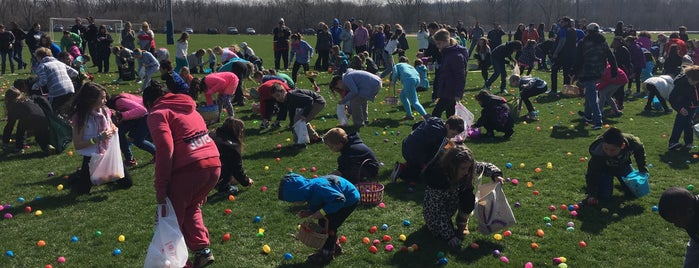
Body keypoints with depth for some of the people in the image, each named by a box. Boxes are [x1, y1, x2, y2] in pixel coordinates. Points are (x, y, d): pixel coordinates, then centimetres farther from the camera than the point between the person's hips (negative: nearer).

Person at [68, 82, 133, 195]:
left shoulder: (105, 111, -3)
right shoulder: (80, 118, -18)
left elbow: (112, 126, 17)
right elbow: (77, 145, -18)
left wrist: (114, 130, -7)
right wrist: (97, 138, -26)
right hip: (91, 158, -4)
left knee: (127, 183, 9)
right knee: (80, 191, 4)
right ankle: (82, 174, 34)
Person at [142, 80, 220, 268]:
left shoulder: (157, 114, 2)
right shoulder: (188, 108, 24)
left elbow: (165, 150, -13)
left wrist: (160, 187, -9)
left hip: (190, 168, -7)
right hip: (214, 164, 8)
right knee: (191, 207, 27)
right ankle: (202, 249, 20)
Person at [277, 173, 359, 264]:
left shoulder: (318, 189, -36)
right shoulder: (309, 187, -7)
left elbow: (339, 199, -37)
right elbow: (315, 204, 9)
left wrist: (322, 212, -32)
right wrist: (309, 211, -11)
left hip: (350, 200, -9)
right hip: (338, 197, 9)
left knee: (330, 225, -8)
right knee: (323, 222, 11)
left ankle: (327, 254, 8)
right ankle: (335, 246, 29)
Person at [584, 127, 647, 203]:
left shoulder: (631, 142, -34)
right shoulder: (598, 153, -41)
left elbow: (640, 150, -6)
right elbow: (592, 174, -29)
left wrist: (643, 170, -6)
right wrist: (592, 195, -33)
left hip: (623, 165, 3)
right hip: (604, 169, -3)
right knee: (604, 195, -13)